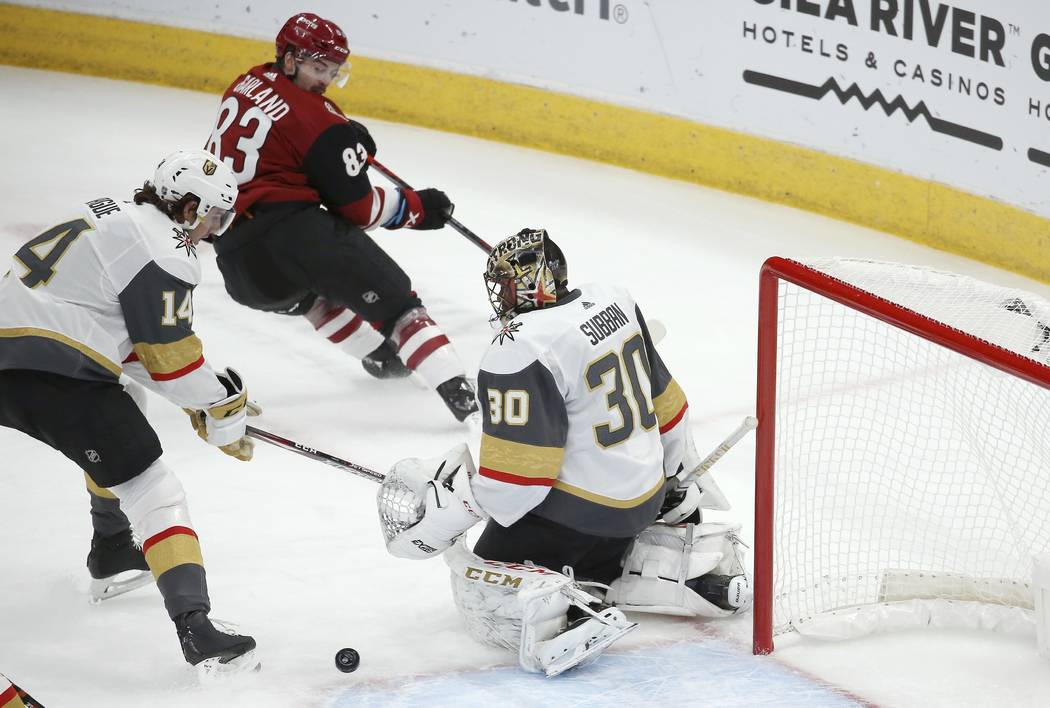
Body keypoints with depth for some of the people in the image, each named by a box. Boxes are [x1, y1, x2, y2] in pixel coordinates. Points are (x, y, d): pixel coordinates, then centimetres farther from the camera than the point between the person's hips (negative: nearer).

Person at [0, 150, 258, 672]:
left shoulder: (108, 217, 21)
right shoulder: (162, 252, -7)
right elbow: (170, 355, -6)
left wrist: (201, 397, 23)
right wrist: (222, 410, 9)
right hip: (52, 373, -9)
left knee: (114, 430, 35)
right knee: (150, 488, -7)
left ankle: (111, 550, 50)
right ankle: (194, 626, -19)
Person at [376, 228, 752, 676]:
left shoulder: (520, 351, -23)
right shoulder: (613, 302, 2)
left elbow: (514, 478, -25)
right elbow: (663, 401, 14)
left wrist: (444, 510, -15)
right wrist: (682, 473, 27)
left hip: (578, 513, -8)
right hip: (644, 499, 8)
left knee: (483, 594, 1)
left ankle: (563, 612, -26)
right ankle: (695, 559, 11)